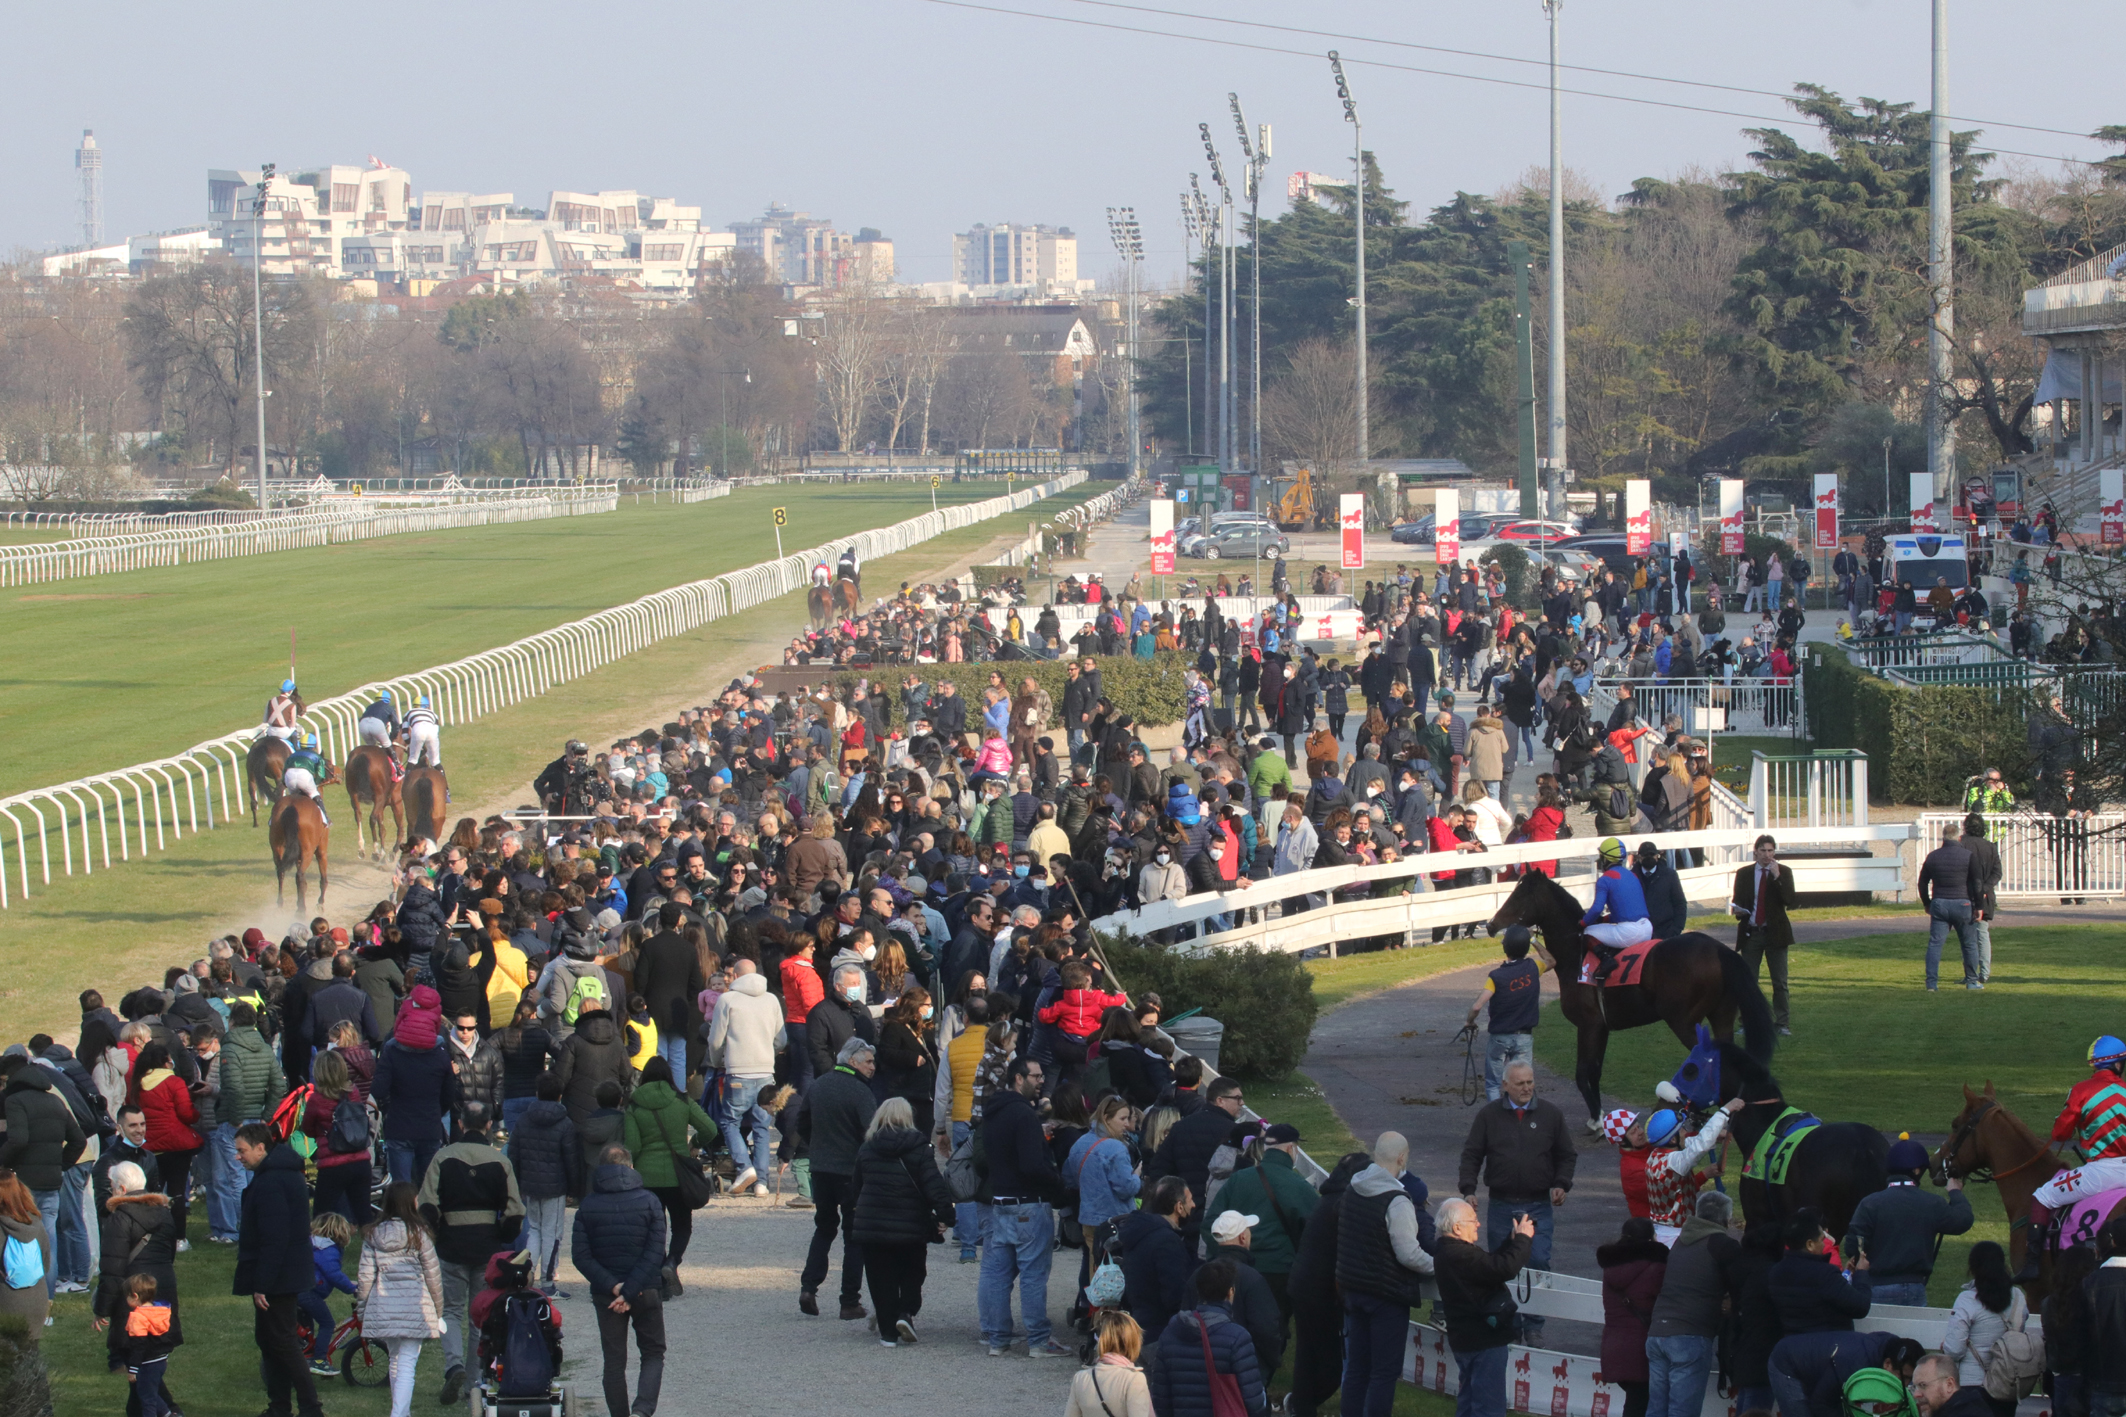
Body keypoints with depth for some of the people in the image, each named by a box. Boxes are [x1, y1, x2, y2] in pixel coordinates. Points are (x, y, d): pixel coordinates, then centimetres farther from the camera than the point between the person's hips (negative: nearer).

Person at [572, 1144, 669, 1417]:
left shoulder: (587, 1206, -2)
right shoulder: (648, 1202, -6)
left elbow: (580, 1256, -9)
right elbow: (655, 1253, -13)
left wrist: (613, 1287, -13)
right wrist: (629, 1292, -14)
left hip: (606, 1293, 1)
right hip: (647, 1291, -1)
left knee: (614, 1361, 10)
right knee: (653, 1354, 10)